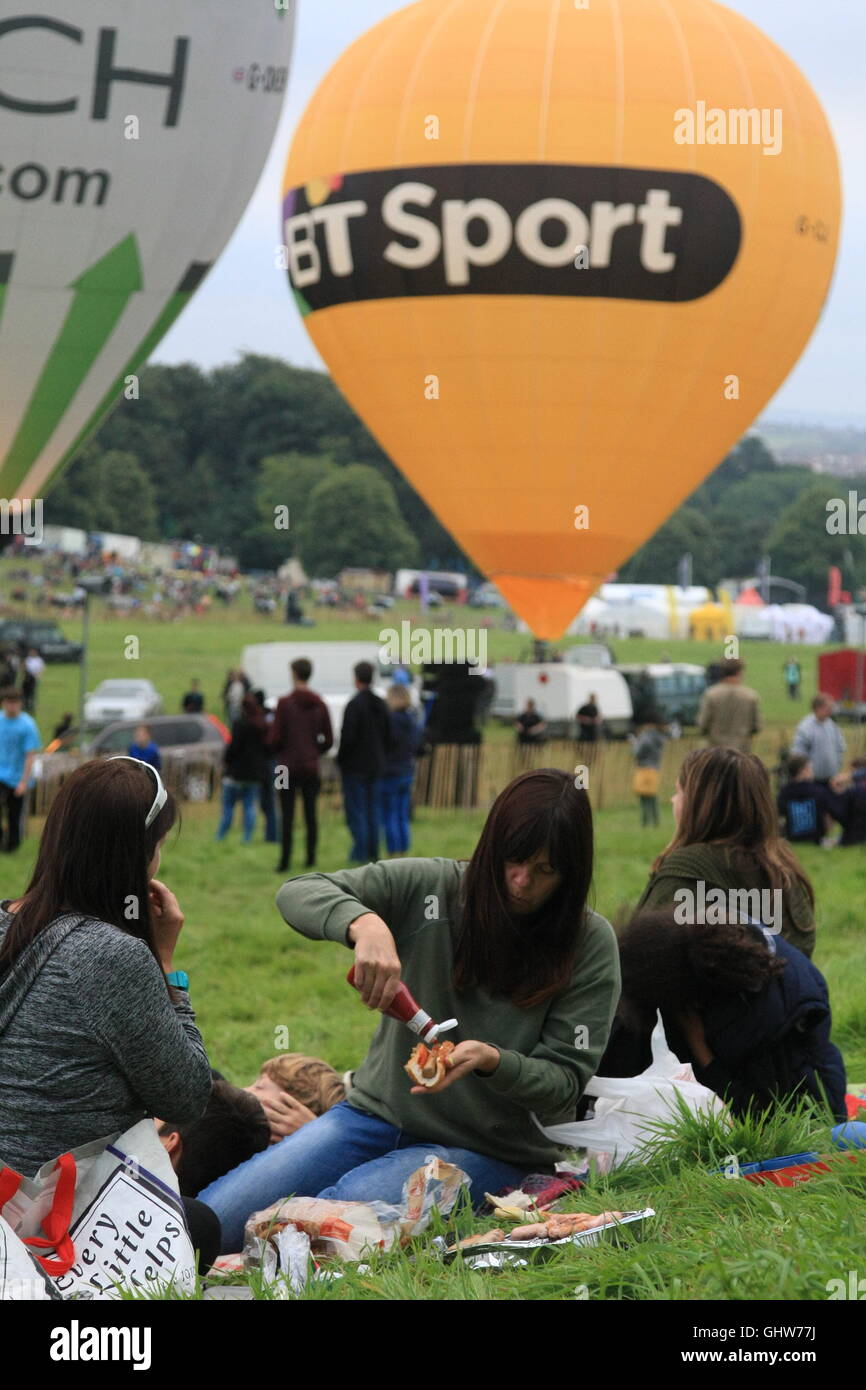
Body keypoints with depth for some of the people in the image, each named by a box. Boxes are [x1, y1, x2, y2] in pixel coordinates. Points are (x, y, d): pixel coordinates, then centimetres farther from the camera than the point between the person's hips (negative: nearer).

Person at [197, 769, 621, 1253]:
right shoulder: (432, 886, -4)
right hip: (379, 1113, 3)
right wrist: (364, 923, -32)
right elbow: (298, 892, -10)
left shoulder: (590, 944, -8)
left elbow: (565, 1082, -8)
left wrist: (490, 1060, -29)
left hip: (488, 1151, -2)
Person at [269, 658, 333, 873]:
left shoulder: (285, 703, -9)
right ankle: (311, 857, 11)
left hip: (289, 766, -4)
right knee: (310, 813, 10)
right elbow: (328, 740, 6)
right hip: (311, 767, 4)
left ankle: (285, 860, -5)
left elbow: (275, 738, -10)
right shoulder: (320, 704, 3)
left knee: (287, 815, -2)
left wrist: (276, 751, 11)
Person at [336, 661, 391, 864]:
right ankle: (373, 852, 12)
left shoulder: (354, 704, -14)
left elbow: (348, 736, -17)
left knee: (355, 810, -2)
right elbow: (388, 737, 12)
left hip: (355, 766, -7)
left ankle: (360, 852, -4)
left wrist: (340, 759, -3)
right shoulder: (381, 705, 8)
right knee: (373, 811, 11)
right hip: (376, 766, 7)